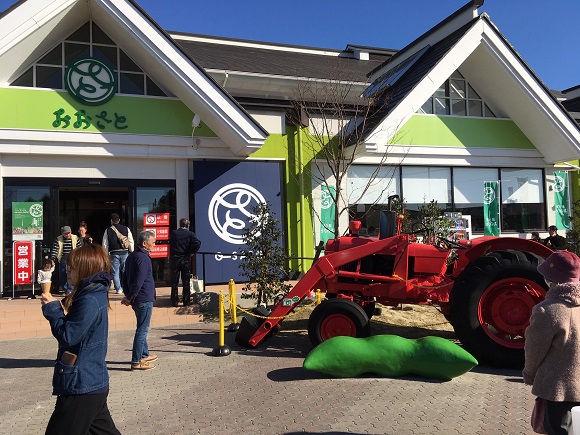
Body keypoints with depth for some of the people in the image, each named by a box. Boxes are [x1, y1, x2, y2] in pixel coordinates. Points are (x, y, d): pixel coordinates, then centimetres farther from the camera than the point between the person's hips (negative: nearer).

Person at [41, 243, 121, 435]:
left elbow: (68, 337, -20)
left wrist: (53, 310, -10)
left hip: (82, 387, -10)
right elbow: (73, 327, 16)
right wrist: (58, 308, 1)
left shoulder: (90, 301, -22)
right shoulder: (95, 295, 9)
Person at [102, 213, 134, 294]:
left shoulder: (108, 230, 1)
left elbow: (105, 244, 3)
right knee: (125, 271, 10)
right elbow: (131, 242, 2)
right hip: (124, 252, 1)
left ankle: (118, 289, 4)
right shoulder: (126, 229, 2)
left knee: (115, 272, 6)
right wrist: (131, 252, 12)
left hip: (114, 253, -1)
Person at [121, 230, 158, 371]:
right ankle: (136, 362, 2)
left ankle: (144, 355, 32)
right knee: (142, 330, -3)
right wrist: (130, 298, -14)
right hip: (144, 299, -10)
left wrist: (128, 295, 14)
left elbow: (125, 278, 17)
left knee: (142, 329, 20)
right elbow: (138, 281, -23)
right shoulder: (143, 258, -18)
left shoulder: (132, 256, 13)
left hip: (137, 300, 10)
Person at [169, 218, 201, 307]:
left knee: (174, 282, 8)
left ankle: (174, 302, 11)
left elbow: (170, 244, 0)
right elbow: (197, 243, -17)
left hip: (174, 259, 1)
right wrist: (192, 253, -5)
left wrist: (170, 257, 10)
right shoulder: (190, 234, -4)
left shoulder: (174, 233, 0)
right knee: (186, 282, 8)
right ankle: (186, 302, 9)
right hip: (186, 260, -1)